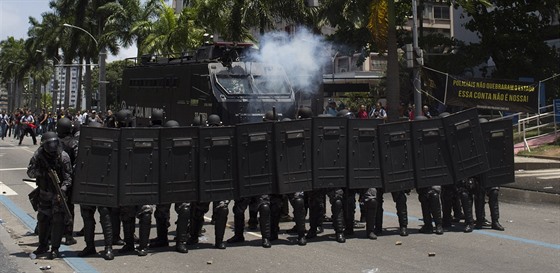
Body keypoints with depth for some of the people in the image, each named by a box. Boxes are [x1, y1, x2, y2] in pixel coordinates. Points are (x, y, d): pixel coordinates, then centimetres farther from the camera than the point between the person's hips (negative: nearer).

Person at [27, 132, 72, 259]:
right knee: (43, 218, 12)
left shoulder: (63, 156, -15)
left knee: (58, 219, -9)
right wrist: (41, 171, -26)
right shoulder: (38, 155, -6)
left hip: (58, 192, -4)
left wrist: (63, 189, -28)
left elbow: (68, 176, -14)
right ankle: (43, 245, 29)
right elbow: (30, 171, -6)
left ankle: (55, 249, -4)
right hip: (44, 192, 4)